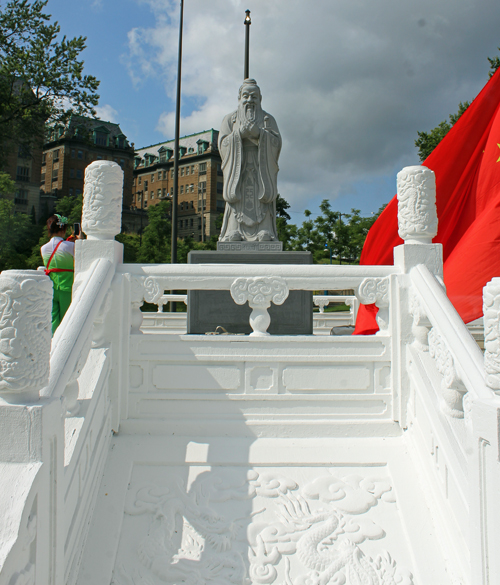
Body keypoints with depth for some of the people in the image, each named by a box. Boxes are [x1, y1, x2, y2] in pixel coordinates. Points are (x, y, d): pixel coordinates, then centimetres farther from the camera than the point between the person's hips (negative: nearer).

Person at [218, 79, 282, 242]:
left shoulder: (268, 119, 16)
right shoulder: (230, 119, 16)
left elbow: (277, 143, 0)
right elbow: (223, 144, 3)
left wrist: (258, 133, -15)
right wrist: (239, 133, -14)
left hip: (261, 173, 0)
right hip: (238, 172, 0)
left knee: (262, 213, -12)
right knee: (237, 212, -12)